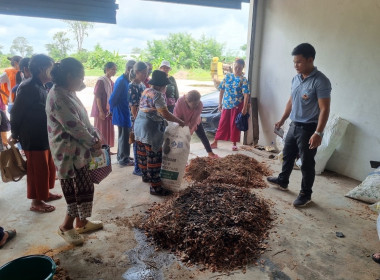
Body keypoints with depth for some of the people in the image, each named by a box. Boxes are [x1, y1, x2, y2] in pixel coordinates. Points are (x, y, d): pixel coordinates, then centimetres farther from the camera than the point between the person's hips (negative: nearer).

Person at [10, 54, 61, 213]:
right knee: (37, 170, 1)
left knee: (49, 167, 18)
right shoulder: (28, 88, -18)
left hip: (45, 136, 9)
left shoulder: (42, 87, 10)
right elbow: (16, 113, -14)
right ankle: (36, 202, 16)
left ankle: (45, 193, 35)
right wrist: (15, 134, -4)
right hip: (33, 138, -9)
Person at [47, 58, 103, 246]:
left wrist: (95, 137, 2)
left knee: (82, 188, 17)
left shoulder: (69, 93, 9)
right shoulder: (58, 97, -22)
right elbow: (73, 126, -22)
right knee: (80, 189, 1)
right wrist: (93, 142, -10)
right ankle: (66, 226, 20)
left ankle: (81, 222, 33)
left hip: (80, 149, 9)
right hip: (69, 153, -9)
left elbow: (84, 119, 12)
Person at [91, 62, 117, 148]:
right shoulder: (101, 80, -12)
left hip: (109, 111, 8)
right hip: (102, 111, -8)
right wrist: (101, 111, -19)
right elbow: (97, 97, -15)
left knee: (109, 131, 12)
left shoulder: (111, 82, 11)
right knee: (101, 132, 0)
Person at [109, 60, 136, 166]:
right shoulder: (121, 81, -18)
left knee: (124, 136, 18)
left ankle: (122, 156, 31)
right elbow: (113, 99, -18)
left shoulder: (127, 81, 10)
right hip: (122, 114, -9)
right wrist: (112, 111, -6)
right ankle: (124, 159, 12)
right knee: (124, 137, 0)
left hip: (126, 113, 9)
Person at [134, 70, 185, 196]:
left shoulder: (146, 91, 10)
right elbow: (165, 114, -22)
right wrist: (179, 121, -10)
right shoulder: (157, 95, -18)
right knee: (154, 158, -3)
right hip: (151, 129, -10)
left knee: (143, 154, 22)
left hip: (139, 126, 10)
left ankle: (146, 176, 41)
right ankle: (155, 187, 3)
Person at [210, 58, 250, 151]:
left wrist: (244, 108, -21)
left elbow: (246, 94, -13)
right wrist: (220, 103, 7)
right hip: (226, 105, 3)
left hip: (237, 106, -3)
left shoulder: (243, 80, -6)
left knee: (234, 125, 5)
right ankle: (215, 142, 17)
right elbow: (222, 90, 9)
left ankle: (234, 144, 19)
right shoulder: (227, 76, 4)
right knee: (222, 123, 8)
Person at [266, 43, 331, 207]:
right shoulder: (296, 78, 6)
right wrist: (282, 119, 20)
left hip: (308, 128, -8)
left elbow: (324, 109, -21)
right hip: (294, 125, 8)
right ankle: (282, 181, 41)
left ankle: (306, 194, 20)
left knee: (307, 163, 4)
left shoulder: (320, 81, -19)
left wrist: (318, 133, -26)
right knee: (287, 155, 21)